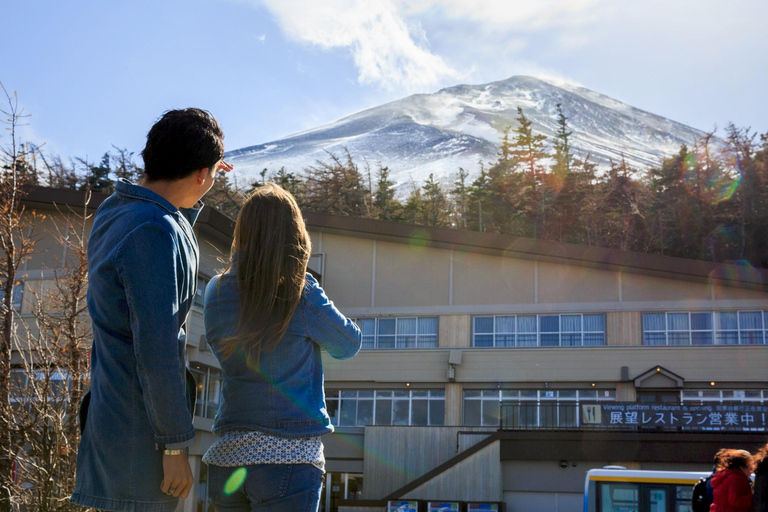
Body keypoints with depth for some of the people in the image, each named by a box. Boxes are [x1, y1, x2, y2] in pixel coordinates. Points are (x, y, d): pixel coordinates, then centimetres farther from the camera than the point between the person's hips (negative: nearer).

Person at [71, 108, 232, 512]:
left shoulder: (114, 211, 8)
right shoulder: (153, 232, -21)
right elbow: (155, 350, -23)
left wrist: (192, 201, 26)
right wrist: (175, 445, -17)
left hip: (110, 406, 10)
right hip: (138, 431, -10)